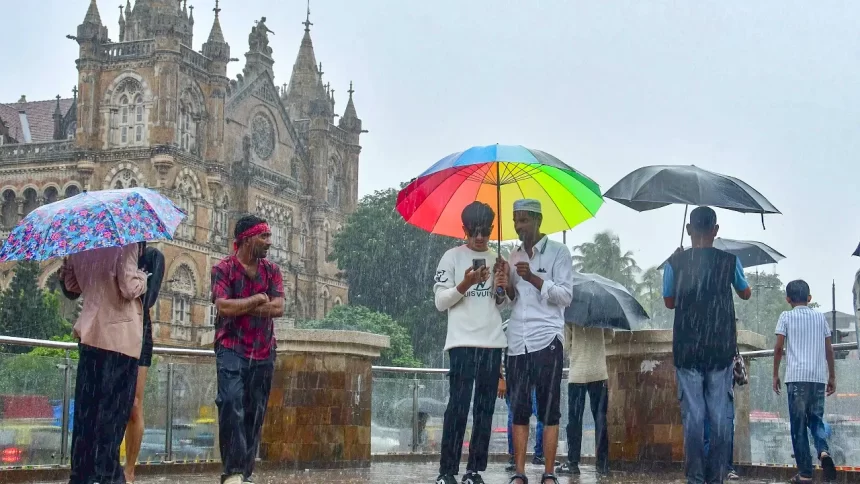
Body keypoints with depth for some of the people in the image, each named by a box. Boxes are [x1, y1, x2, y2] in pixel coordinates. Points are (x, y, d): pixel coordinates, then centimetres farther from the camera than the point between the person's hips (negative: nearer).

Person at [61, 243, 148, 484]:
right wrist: (142, 278, 1)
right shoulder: (125, 243, -12)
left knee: (87, 408, 10)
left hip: (89, 333, 6)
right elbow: (129, 288, -16)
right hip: (120, 336, -6)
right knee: (113, 409, 0)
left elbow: (70, 283, 16)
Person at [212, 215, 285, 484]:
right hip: (232, 349, -5)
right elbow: (223, 307, -15)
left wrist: (240, 307, -9)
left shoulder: (271, 270, 11)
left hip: (264, 352, 5)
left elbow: (278, 308, -3)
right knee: (232, 404, -20)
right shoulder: (224, 268, -1)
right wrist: (258, 300, -7)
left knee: (255, 412, 6)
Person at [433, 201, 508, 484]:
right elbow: (440, 302, -1)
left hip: (492, 343, 4)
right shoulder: (453, 257, 2)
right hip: (463, 343, -4)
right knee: (458, 406, -10)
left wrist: (501, 291, -3)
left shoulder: (497, 259, 14)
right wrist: (465, 284, -16)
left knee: (485, 409, 3)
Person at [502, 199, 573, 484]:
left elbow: (566, 295, -5)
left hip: (547, 340, -4)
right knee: (519, 411, 2)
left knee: (549, 411, -2)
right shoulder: (514, 256, 17)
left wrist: (534, 278, -16)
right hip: (517, 341, 5)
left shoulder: (558, 252, 2)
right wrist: (506, 285, -2)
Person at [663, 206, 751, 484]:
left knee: (693, 414, 3)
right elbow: (745, 294, 14)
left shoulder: (675, 262, -4)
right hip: (721, 349, 0)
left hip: (687, 349, 0)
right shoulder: (729, 260, -2)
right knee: (720, 415, 5)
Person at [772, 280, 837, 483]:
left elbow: (778, 348, -1)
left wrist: (775, 375, 8)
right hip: (818, 377, 3)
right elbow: (829, 349, 12)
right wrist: (832, 377, 18)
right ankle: (824, 451, -13)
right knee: (816, 419, 16)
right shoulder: (820, 317, 12)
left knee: (798, 425, 2)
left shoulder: (786, 317, 4)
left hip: (796, 377, -3)